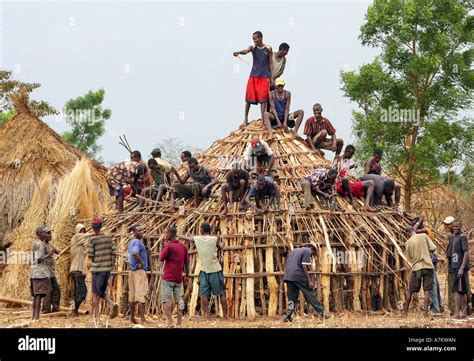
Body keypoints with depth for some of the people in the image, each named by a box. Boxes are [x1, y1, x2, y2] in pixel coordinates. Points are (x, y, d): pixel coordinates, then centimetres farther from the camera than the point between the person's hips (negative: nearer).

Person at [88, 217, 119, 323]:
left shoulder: (92, 239, -10)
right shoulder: (108, 237, 4)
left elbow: (90, 255, -10)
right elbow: (113, 252, 5)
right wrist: (112, 265, 15)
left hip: (97, 269, -4)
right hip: (108, 268, 4)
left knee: (95, 292, 3)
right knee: (102, 291, 14)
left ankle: (96, 316, -5)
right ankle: (112, 304, -8)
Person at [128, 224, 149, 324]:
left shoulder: (131, 242, 15)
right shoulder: (137, 242, -14)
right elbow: (135, 253, -33)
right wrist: (141, 263, -20)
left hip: (132, 270, 9)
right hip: (140, 271, -9)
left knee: (132, 295, 10)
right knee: (141, 294, -10)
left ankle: (132, 318, 13)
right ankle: (142, 319, -14)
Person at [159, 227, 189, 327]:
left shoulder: (168, 246, -13)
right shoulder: (183, 246, 7)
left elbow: (161, 258, -5)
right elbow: (187, 262, 11)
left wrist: (163, 248, 3)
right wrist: (186, 275, 19)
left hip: (168, 277, -6)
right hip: (179, 278, 6)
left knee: (166, 300, -3)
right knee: (179, 299, 11)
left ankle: (170, 322, -13)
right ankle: (179, 322, 12)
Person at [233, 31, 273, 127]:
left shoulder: (268, 48, 2)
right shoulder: (253, 47, 2)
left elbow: (271, 63, 7)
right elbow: (246, 51, -21)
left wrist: (272, 76, 2)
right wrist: (239, 52, -43)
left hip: (264, 76, -1)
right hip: (254, 75, 1)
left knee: (263, 97, -5)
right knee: (249, 97, 1)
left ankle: (263, 119, 2)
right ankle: (245, 119, 10)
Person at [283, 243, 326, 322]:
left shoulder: (293, 251, 26)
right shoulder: (307, 251, 3)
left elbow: (287, 265, 25)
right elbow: (304, 266, -9)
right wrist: (310, 281, -11)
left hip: (288, 276, 6)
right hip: (299, 276, -6)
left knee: (292, 298, 9)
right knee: (310, 294, 0)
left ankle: (288, 317, -1)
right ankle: (322, 313, 1)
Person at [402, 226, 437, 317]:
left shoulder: (408, 243, 0)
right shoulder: (424, 236, -2)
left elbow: (409, 258, 6)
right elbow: (433, 248, -3)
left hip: (416, 268, 1)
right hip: (428, 266, -1)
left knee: (411, 291, 11)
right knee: (427, 290, 0)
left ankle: (405, 311, 20)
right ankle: (426, 312, -10)